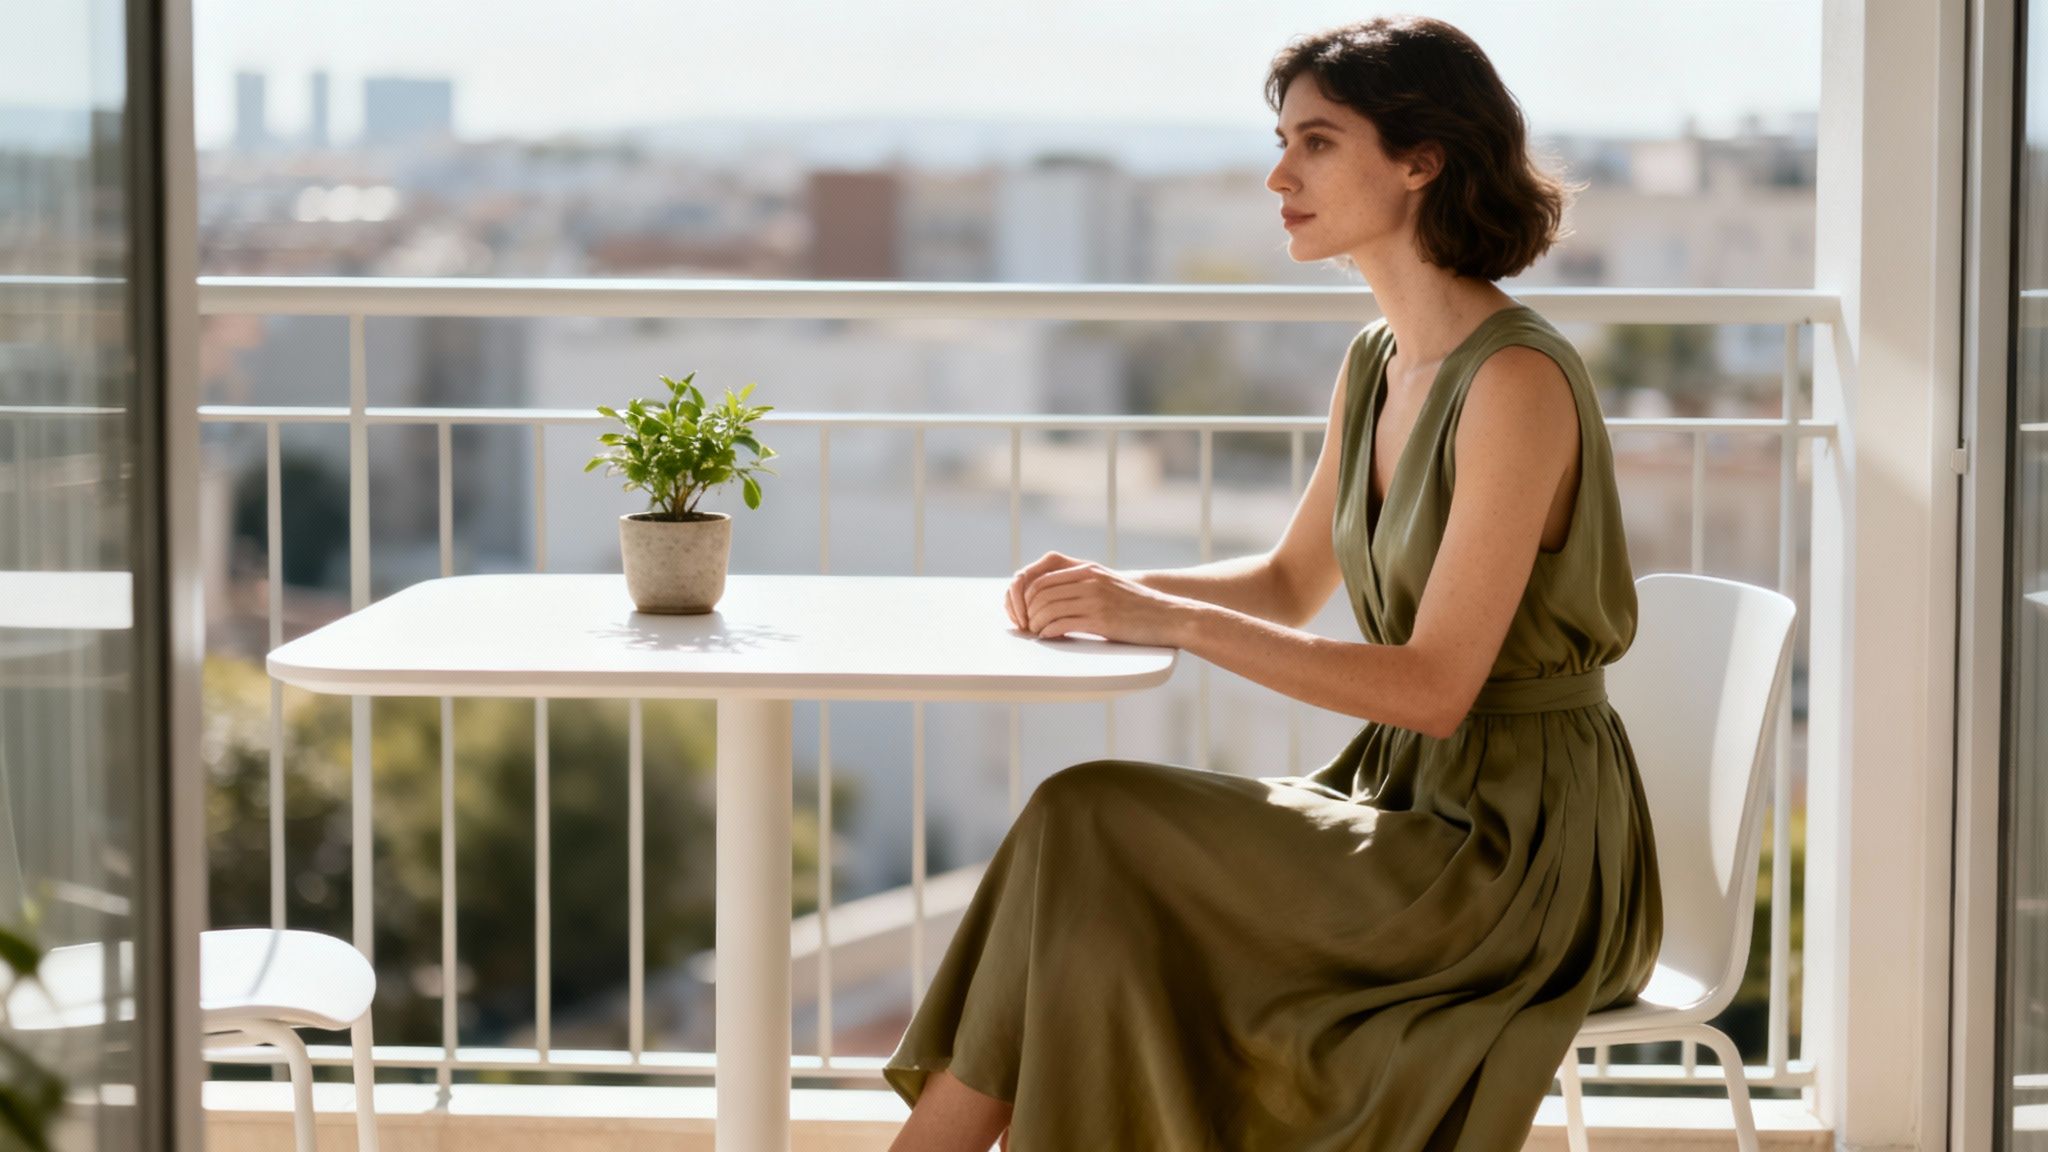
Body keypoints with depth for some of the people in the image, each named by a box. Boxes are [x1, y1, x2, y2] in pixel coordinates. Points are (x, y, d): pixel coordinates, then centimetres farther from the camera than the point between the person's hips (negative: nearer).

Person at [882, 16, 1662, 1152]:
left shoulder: (1517, 380, -19)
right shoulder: (1375, 367, 9)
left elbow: (1433, 687, -21)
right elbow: (1290, 584, 21)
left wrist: (1171, 619, -21)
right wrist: (1117, 590, 2)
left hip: (1516, 846, -8)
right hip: (1410, 799, 8)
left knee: (1089, 834, -17)